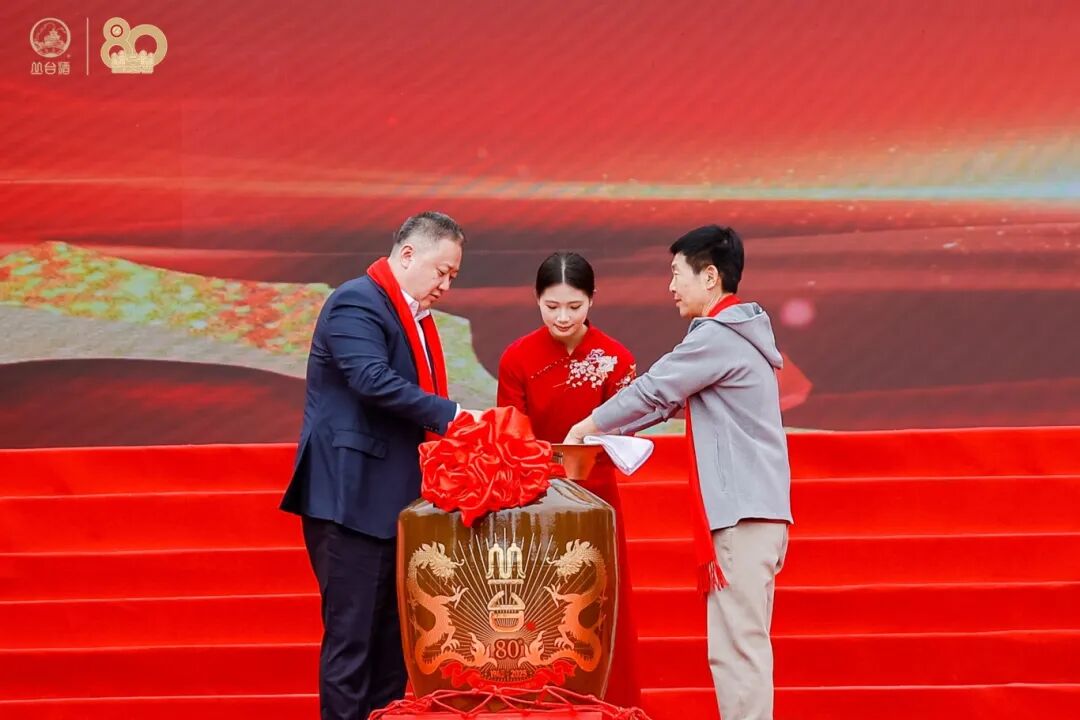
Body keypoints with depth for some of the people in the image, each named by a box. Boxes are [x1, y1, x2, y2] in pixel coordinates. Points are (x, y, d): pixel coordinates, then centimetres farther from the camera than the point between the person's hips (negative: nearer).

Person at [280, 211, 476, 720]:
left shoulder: (413, 317, 17)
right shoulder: (356, 302, -13)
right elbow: (374, 381, -27)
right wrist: (451, 414, -26)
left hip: (392, 501, 10)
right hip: (350, 498, -10)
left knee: (393, 633, 12)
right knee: (351, 635, -5)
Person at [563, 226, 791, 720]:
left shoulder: (717, 336, -13)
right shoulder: (735, 332, 19)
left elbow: (653, 389, -10)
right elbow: (670, 397, 23)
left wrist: (587, 428, 3)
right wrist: (611, 431, 15)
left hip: (743, 512, -10)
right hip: (752, 508, 10)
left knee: (736, 648, -10)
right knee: (744, 644, 12)